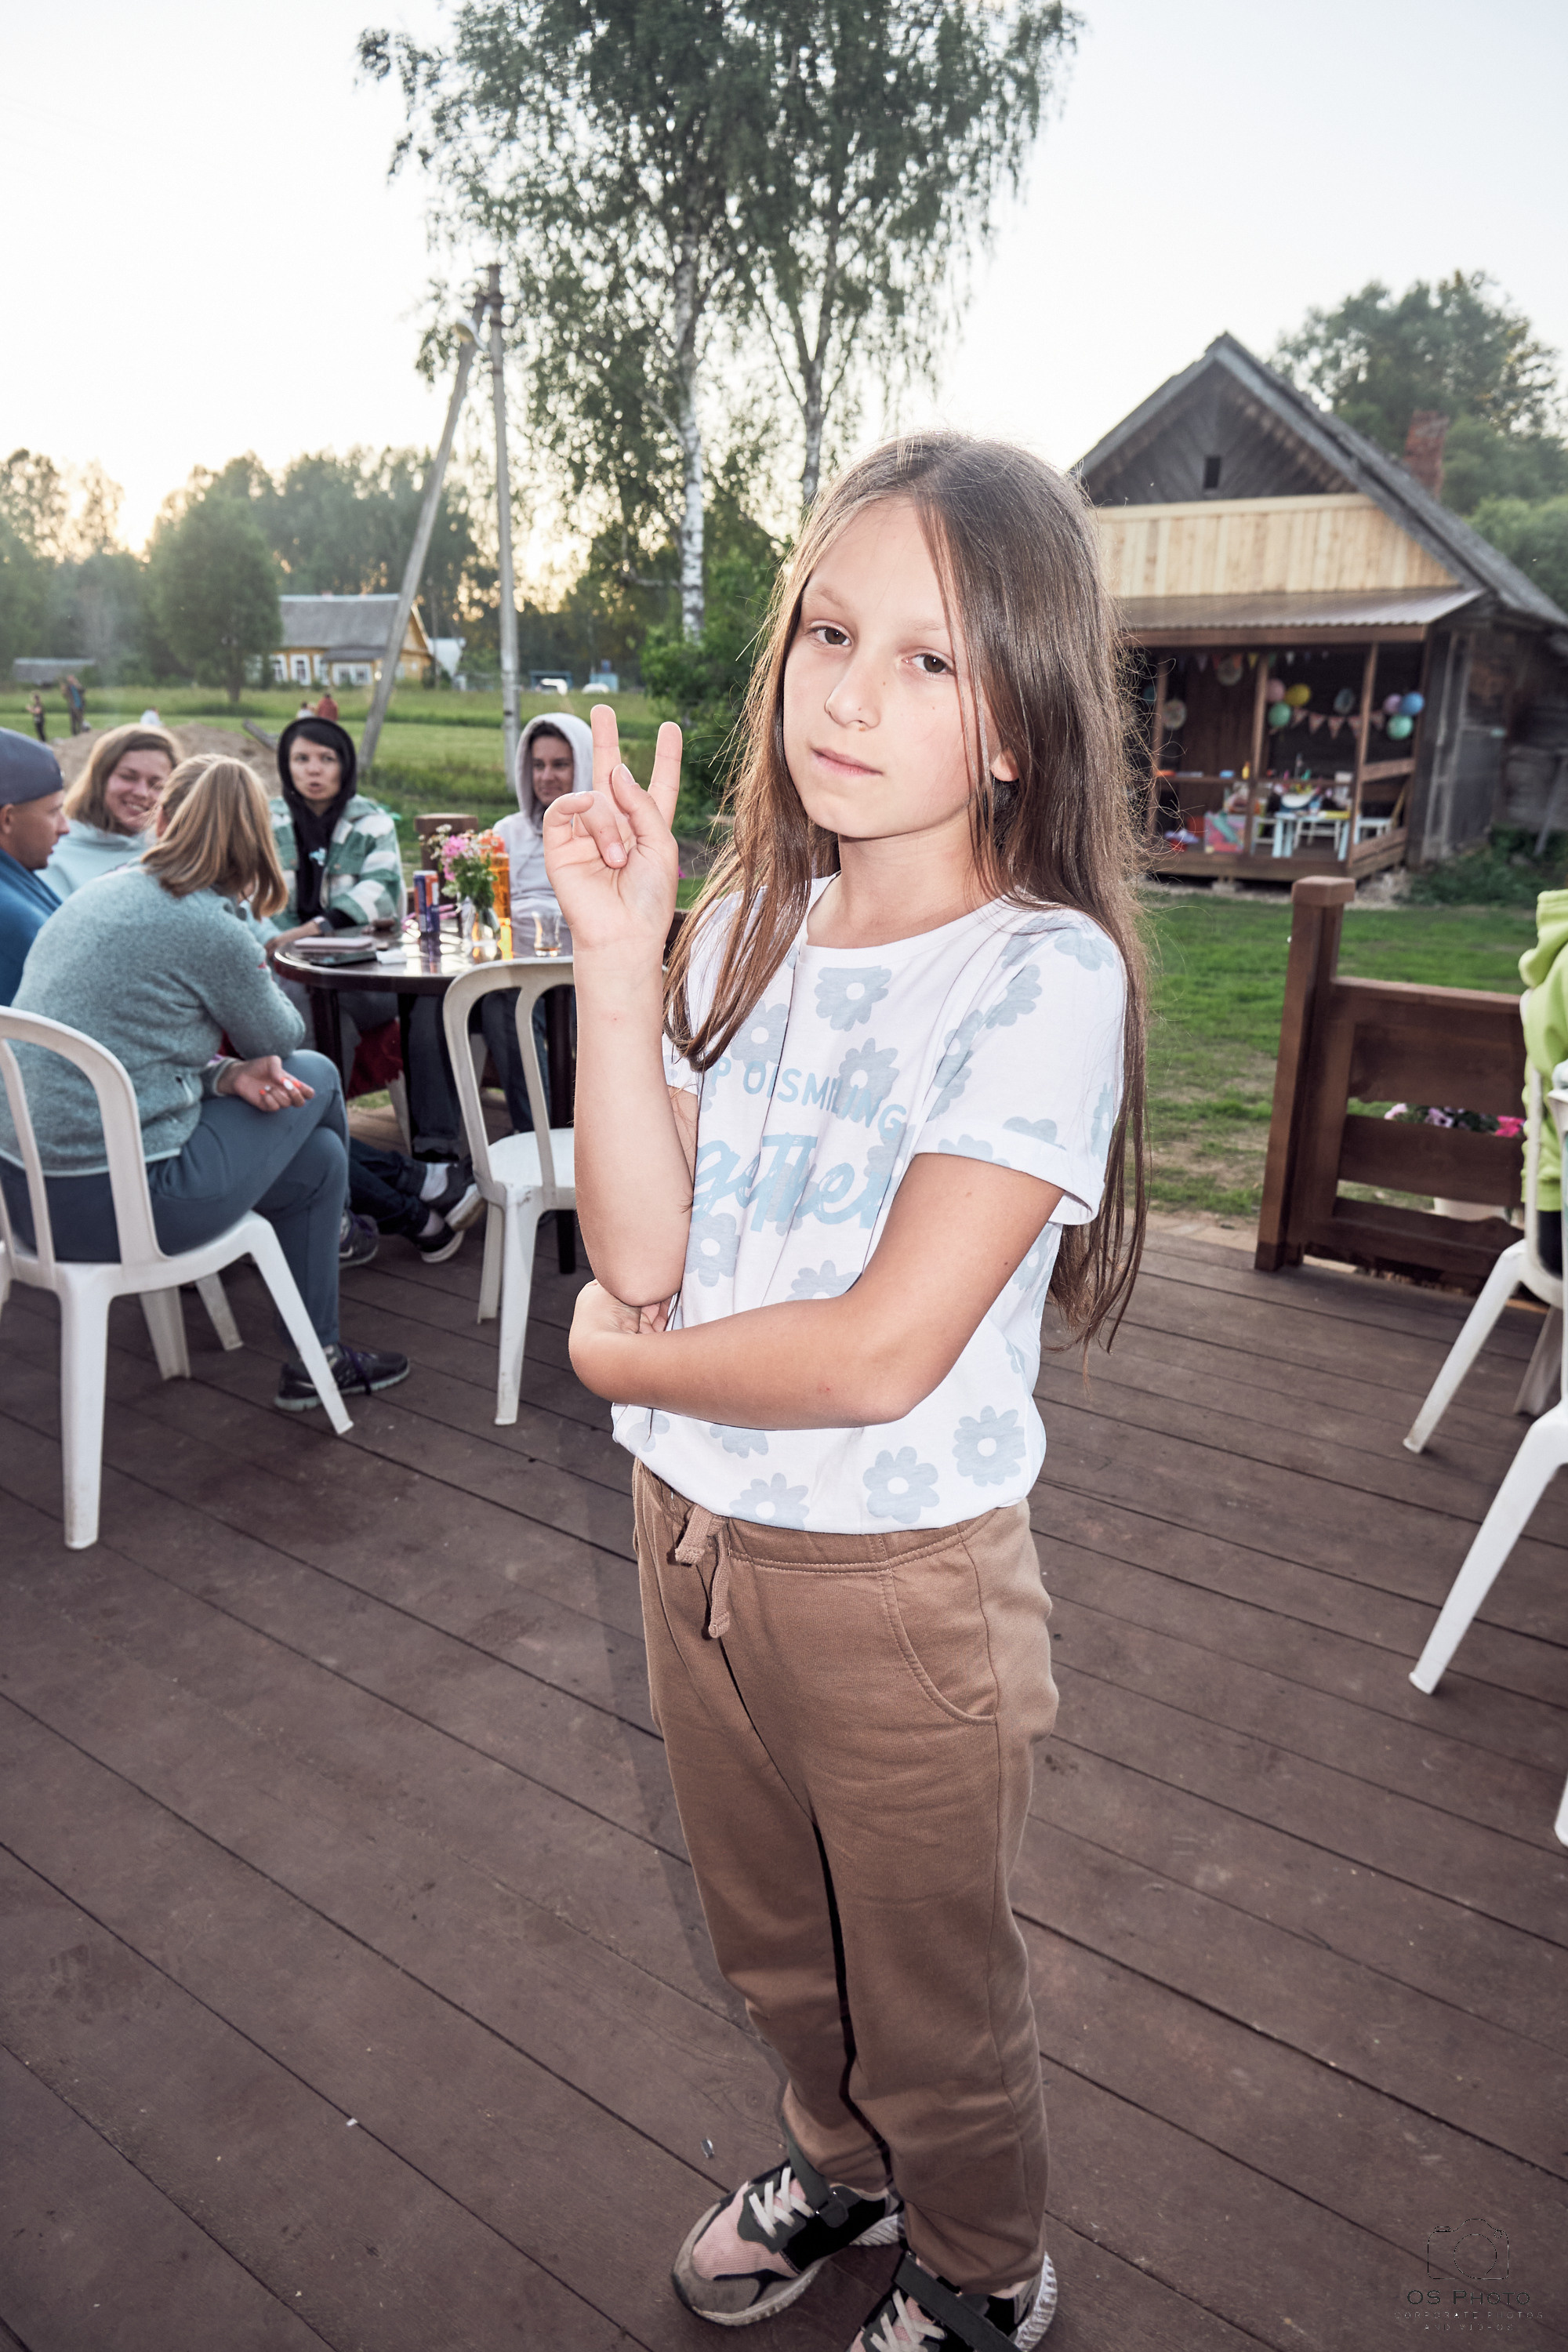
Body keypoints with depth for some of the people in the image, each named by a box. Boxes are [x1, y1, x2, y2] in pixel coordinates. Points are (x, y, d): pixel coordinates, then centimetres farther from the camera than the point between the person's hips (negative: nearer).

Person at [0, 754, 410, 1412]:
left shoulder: (96, 897, 11)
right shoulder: (210, 927, -14)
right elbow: (281, 1039, 3)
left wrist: (228, 1075, 0)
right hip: (118, 1202, -8)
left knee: (318, 1155, 21)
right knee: (315, 1077, 13)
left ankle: (316, 1359, 33)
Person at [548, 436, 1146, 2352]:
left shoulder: (1044, 973, -21)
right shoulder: (747, 923, -3)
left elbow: (879, 1354, -26)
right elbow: (637, 1250, -11)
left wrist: (620, 1354, -11)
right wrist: (616, 958, -18)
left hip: (897, 1582, -5)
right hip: (691, 1530, 6)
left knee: (930, 1998, 21)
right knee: (771, 1940, 30)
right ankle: (841, 2165, 61)